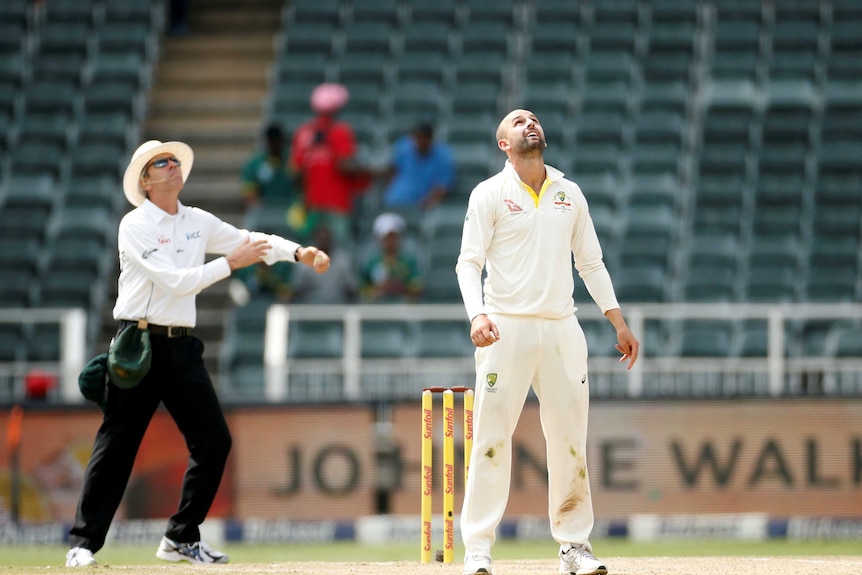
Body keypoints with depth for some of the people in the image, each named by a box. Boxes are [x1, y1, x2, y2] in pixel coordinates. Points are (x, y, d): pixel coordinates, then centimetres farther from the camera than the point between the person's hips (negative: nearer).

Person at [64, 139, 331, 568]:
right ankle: (83, 543, 0)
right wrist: (230, 262, -19)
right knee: (116, 445, -5)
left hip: (182, 346, 6)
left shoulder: (198, 223, 12)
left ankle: (181, 538, 12)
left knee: (214, 440, 2)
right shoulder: (135, 226, -8)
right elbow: (175, 281, -18)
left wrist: (297, 253, -9)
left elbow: (249, 241, 7)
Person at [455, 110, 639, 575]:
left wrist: (619, 323, 13)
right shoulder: (489, 194, 3)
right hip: (506, 328, -4)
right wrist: (477, 314, -22)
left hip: (561, 328, 4)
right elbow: (469, 262, -5)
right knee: (492, 438, -7)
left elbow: (591, 263, 19)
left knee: (570, 441, 4)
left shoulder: (570, 194, 15)